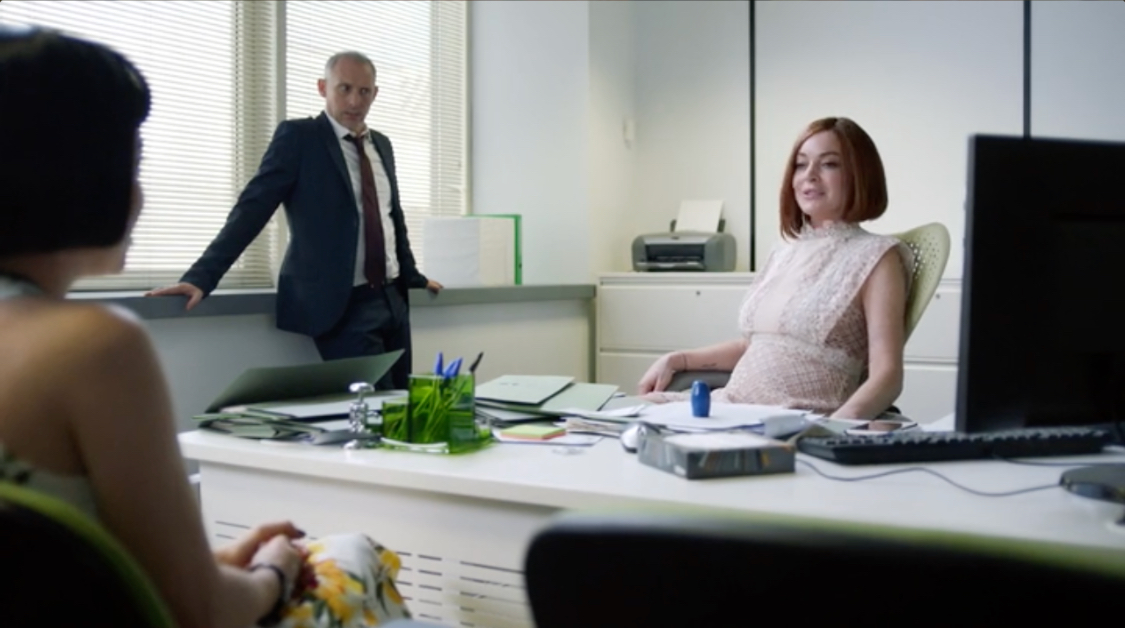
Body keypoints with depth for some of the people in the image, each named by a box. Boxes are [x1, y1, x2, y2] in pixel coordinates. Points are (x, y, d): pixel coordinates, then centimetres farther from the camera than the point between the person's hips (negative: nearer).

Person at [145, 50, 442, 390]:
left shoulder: (382, 145, 14)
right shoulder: (299, 136, -4)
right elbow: (252, 209, -11)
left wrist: (412, 276, 31)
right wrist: (201, 277, -19)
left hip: (392, 300, 6)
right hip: (343, 306, -6)